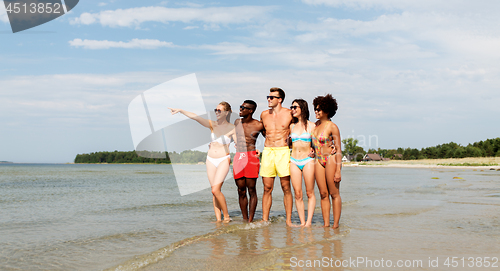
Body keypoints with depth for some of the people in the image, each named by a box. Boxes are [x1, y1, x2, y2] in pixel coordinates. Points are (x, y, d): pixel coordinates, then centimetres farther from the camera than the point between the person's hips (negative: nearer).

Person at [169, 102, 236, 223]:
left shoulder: (232, 128, -5)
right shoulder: (212, 124, 3)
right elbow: (195, 117, -7)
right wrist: (180, 110, -16)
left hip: (223, 160, -4)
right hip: (211, 160, 4)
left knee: (215, 190, -16)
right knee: (215, 191, 3)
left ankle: (226, 216, -3)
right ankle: (218, 219, 6)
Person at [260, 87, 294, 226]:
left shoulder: (289, 114, 1)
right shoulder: (264, 114, 11)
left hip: (283, 151, -3)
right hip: (267, 151, 3)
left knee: (286, 188, -1)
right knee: (267, 188, 2)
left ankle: (288, 220, 4)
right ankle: (264, 220, 6)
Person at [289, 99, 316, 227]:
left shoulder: (311, 125, 2)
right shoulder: (291, 126, 11)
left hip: (308, 160, -3)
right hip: (294, 161, 3)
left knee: (310, 193, -1)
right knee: (297, 194, 1)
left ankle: (309, 222, 2)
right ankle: (302, 222, 6)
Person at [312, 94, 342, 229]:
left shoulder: (332, 127, -11)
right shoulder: (316, 125, 8)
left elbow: (338, 149, -12)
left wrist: (338, 170, -15)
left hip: (331, 159, -7)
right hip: (319, 161, 7)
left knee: (334, 194, 0)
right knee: (323, 194, 7)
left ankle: (336, 225, 6)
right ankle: (326, 224, 12)